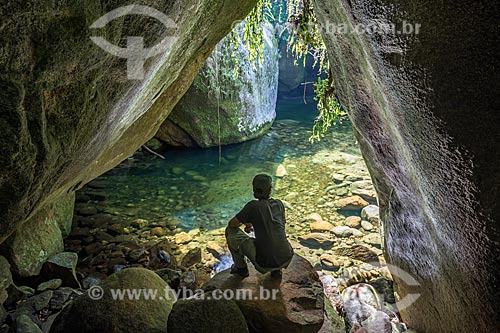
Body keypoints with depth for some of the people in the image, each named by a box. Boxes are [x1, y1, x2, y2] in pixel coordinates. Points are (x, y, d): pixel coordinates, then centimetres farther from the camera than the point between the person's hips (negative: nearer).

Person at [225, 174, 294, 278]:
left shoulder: (253, 206, -7)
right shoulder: (279, 204, 8)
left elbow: (231, 224, 2)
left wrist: (245, 222, 24)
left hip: (265, 263, -5)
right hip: (286, 260, 5)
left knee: (230, 231, 9)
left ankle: (241, 267, 24)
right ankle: (277, 269, 21)